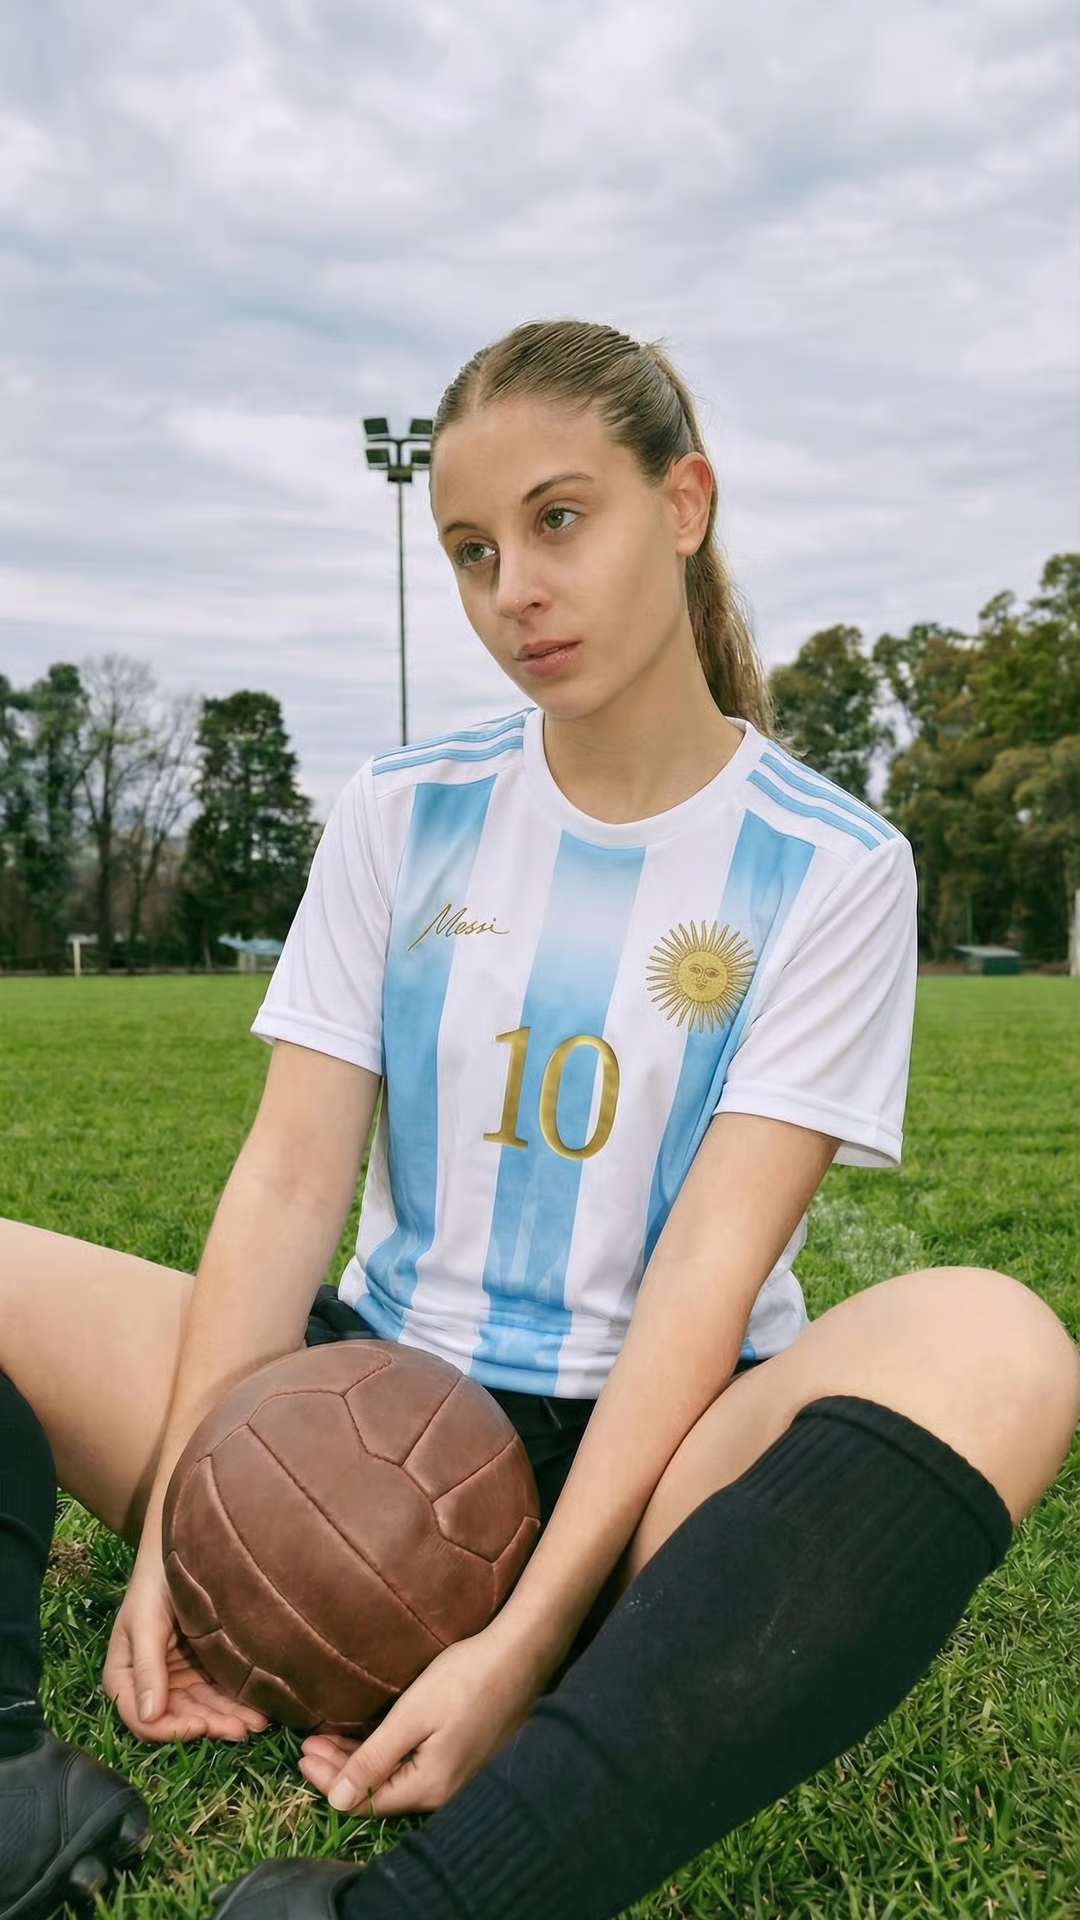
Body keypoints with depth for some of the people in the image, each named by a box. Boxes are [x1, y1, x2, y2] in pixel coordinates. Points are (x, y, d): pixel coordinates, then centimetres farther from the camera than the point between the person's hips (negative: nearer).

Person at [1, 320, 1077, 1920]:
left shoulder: (829, 865, -3)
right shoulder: (402, 817, 5)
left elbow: (710, 1261, -13)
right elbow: (292, 1176, -2)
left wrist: (528, 1634, -22)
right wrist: (173, 1525, -15)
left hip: (651, 1443, -2)